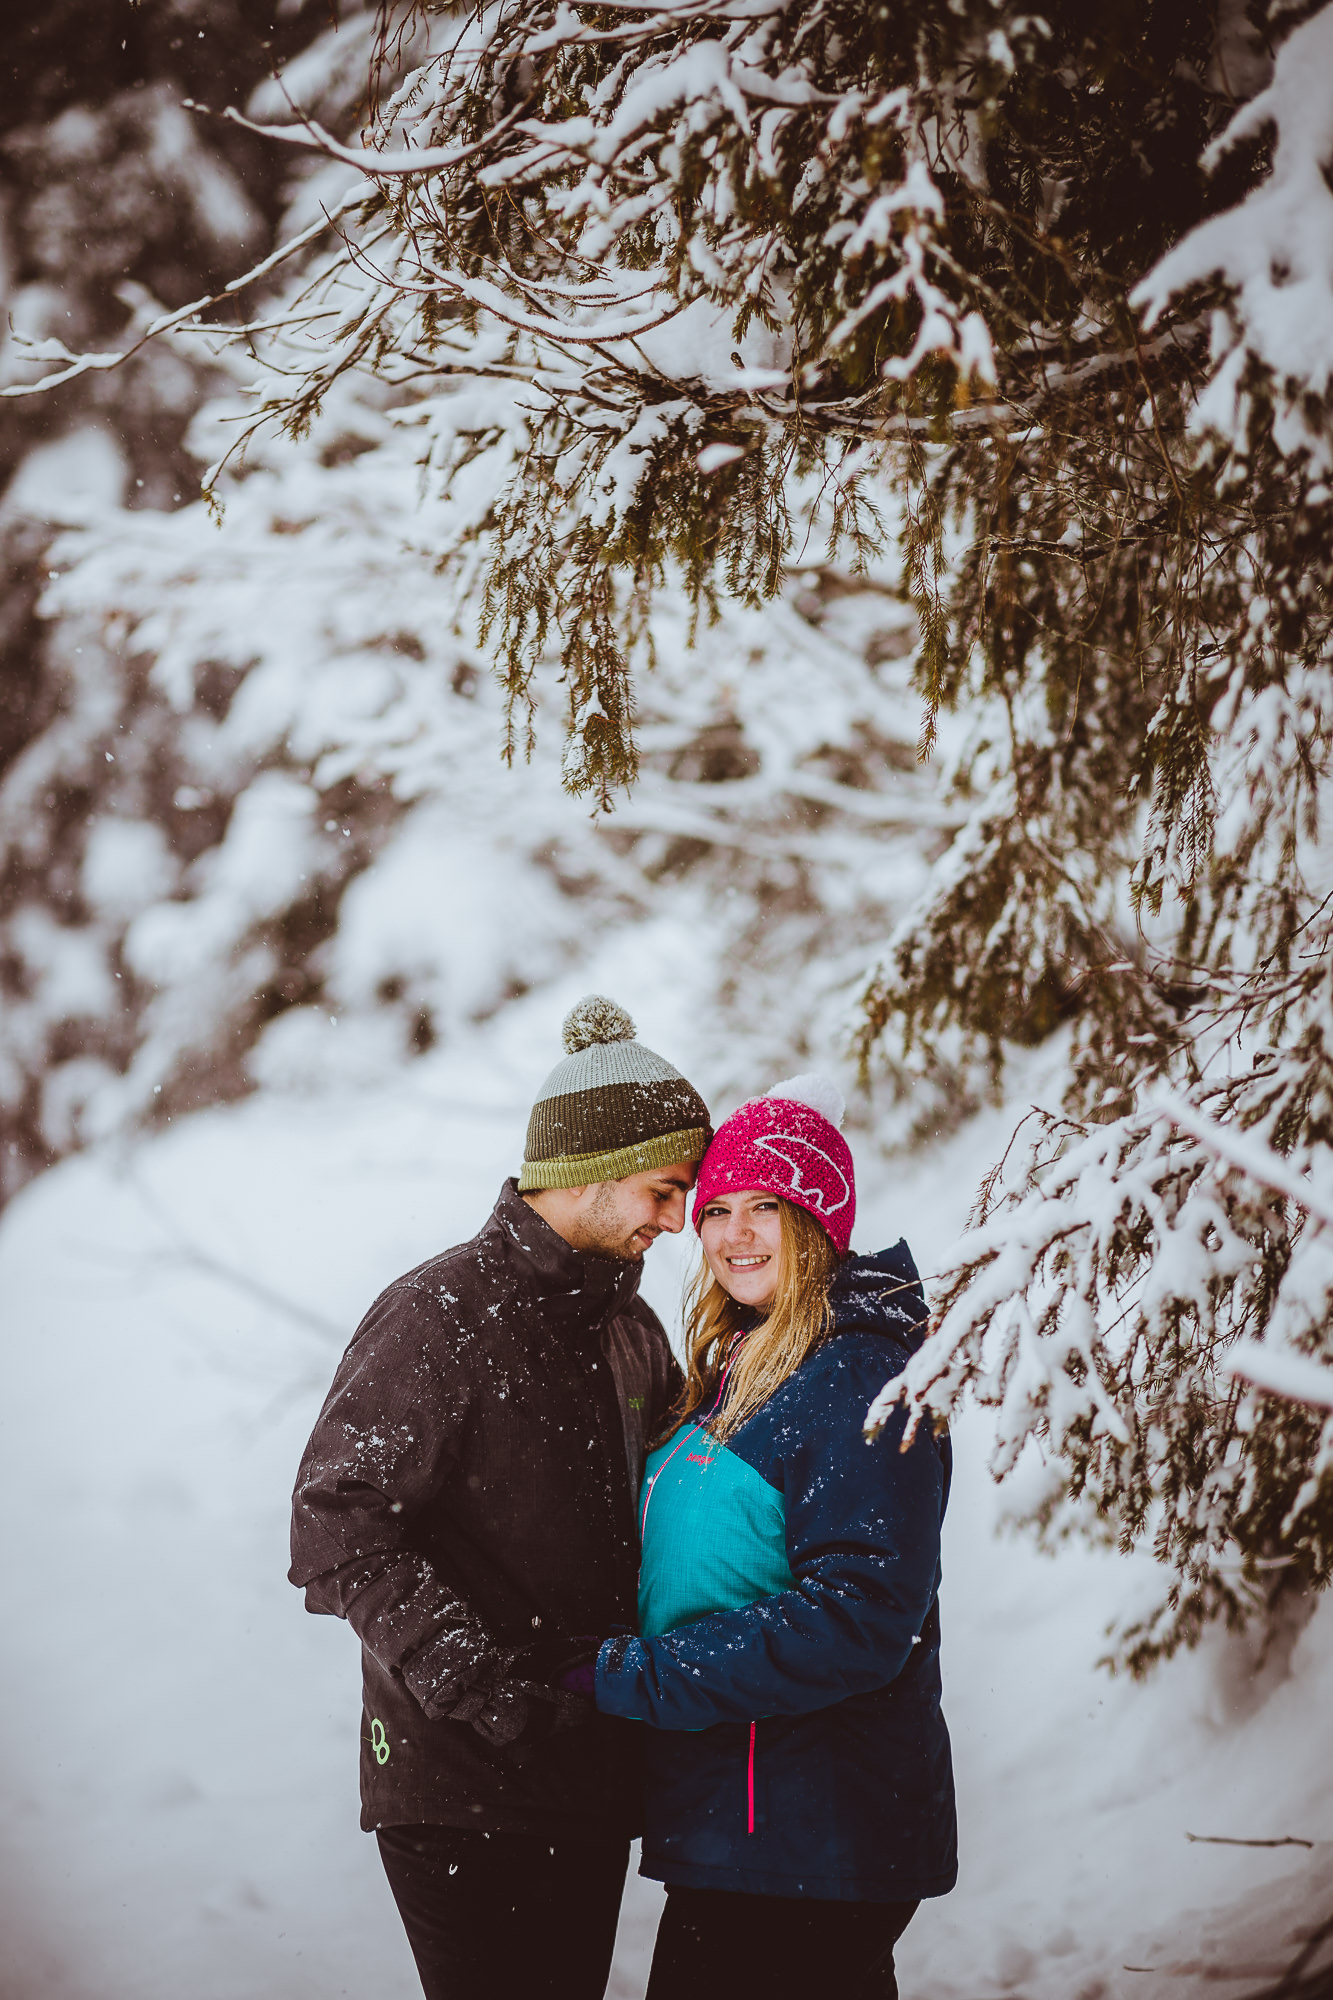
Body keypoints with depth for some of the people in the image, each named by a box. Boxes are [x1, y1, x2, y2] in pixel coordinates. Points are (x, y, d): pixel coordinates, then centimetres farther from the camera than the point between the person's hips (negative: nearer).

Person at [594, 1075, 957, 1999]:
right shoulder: (736, 1377, 14)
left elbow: (858, 1619, -22)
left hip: (811, 1845, -9)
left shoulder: (860, 1381, -14)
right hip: (724, 1824, 9)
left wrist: (633, 1678, -19)